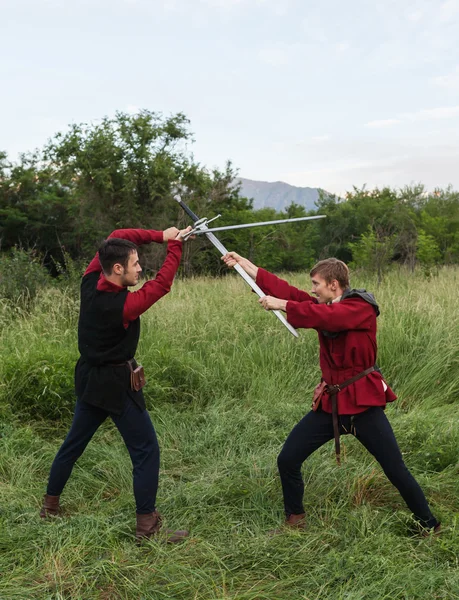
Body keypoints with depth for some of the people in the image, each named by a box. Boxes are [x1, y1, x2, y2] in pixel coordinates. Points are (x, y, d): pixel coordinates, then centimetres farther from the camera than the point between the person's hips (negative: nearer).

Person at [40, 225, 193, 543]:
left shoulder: (90, 283, -8)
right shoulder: (122, 305, -27)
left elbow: (117, 236, -1)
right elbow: (161, 284, -16)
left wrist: (160, 235, -6)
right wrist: (175, 245, -7)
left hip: (90, 380, 8)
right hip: (116, 385, -8)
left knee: (74, 443, 21)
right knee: (146, 450, 1)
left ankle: (50, 505, 36)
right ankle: (147, 525, 6)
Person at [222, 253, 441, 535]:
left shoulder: (361, 308, -14)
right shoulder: (325, 307, 8)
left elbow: (325, 316, -32)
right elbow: (288, 291, 4)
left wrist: (281, 305, -27)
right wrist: (244, 262, 2)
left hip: (362, 403, -7)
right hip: (331, 402, 7)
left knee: (396, 471, -1)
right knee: (288, 460, 4)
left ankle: (429, 525, 21)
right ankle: (295, 519, 25)